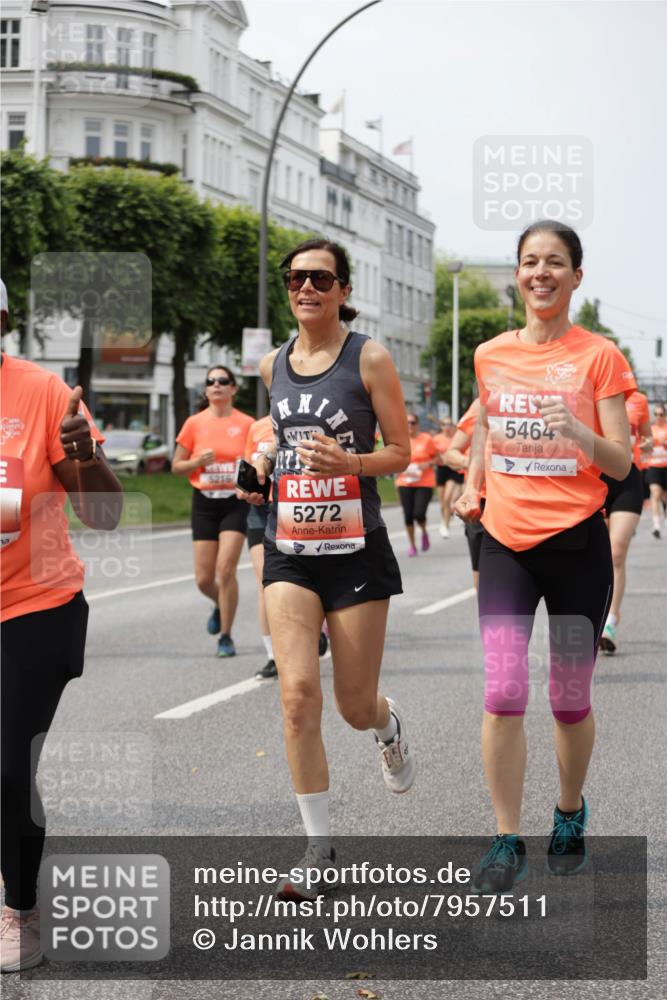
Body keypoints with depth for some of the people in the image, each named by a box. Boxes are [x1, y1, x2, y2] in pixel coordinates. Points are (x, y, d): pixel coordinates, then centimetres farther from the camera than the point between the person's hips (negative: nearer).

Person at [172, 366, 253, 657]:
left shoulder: (246, 424, 0)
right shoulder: (195, 423, 2)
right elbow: (176, 466, 7)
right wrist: (198, 461, -12)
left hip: (236, 502, -2)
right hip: (204, 502, 2)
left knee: (225, 569, -14)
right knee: (204, 578, 2)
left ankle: (226, 636, 0)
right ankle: (220, 606, 37)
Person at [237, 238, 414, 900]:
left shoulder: (369, 358, -5)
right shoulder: (272, 366, 8)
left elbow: (400, 453, -3)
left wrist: (348, 462, -21)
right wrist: (262, 465, 5)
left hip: (356, 548, -3)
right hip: (289, 550, 3)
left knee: (355, 708, 4)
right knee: (297, 693, -12)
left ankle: (389, 722, 45)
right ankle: (320, 850, -1)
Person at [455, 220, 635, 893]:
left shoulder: (599, 356, -3)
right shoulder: (491, 355, 7)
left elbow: (621, 463, -5)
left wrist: (580, 433, -24)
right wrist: (471, 489, 12)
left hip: (576, 541, -2)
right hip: (506, 541, 2)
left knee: (570, 699, 7)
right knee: (503, 694, -9)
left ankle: (570, 815, 33)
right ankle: (507, 843, 0)